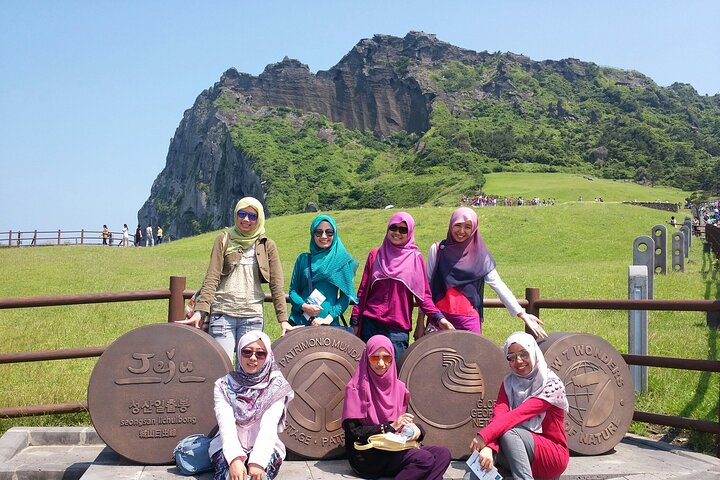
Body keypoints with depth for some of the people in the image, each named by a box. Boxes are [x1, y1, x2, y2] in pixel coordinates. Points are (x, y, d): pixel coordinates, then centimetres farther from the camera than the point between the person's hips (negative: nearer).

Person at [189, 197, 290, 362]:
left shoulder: (267, 246, 8)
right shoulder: (224, 240, 5)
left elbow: (277, 284, 5)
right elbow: (211, 277, -2)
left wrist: (283, 319, -2)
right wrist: (201, 310, -14)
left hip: (252, 315, 1)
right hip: (223, 313, -1)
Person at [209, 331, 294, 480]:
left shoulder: (276, 386, -2)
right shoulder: (224, 385, -1)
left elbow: (269, 425, -17)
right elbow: (226, 423, -17)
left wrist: (258, 460, -34)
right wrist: (235, 458, -35)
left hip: (265, 448, 0)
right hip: (229, 448, 0)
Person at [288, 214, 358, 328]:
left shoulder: (342, 261, 2)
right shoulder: (303, 259, 7)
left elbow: (346, 295, -1)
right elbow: (293, 290, 7)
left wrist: (329, 318, -12)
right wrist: (303, 306, -13)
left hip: (329, 324, -1)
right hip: (300, 321, 1)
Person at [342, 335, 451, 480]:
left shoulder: (398, 387, 12)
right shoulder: (356, 389, -5)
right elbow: (353, 432, -11)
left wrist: (415, 429, -8)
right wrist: (390, 427, -17)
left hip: (395, 449, 6)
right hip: (366, 455, -6)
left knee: (443, 454, -16)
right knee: (425, 460, -26)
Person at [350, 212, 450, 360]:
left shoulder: (415, 258, 3)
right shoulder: (376, 255, 8)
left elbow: (423, 294, 2)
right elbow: (363, 291, 10)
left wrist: (438, 318, -12)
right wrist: (355, 321, 6)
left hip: (398, 327, -1)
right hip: (370, 324, 2)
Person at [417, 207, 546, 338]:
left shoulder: (479, 255, 4)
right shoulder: (437, 250, 3)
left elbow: (498, 284, 3)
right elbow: (426, 286, 5)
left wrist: (523, 315, -3)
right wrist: (420, 323, 2)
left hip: (469, 318, 1)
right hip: (440, 316, 0)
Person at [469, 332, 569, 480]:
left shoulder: (551, 384, -12)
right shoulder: (509, 383, 4)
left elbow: (518, 415, -26)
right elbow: (498, 415, -14)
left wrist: (484, 436, -38)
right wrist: (488, 446, -35)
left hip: (553, 454, -4)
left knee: (508, 432, -33)